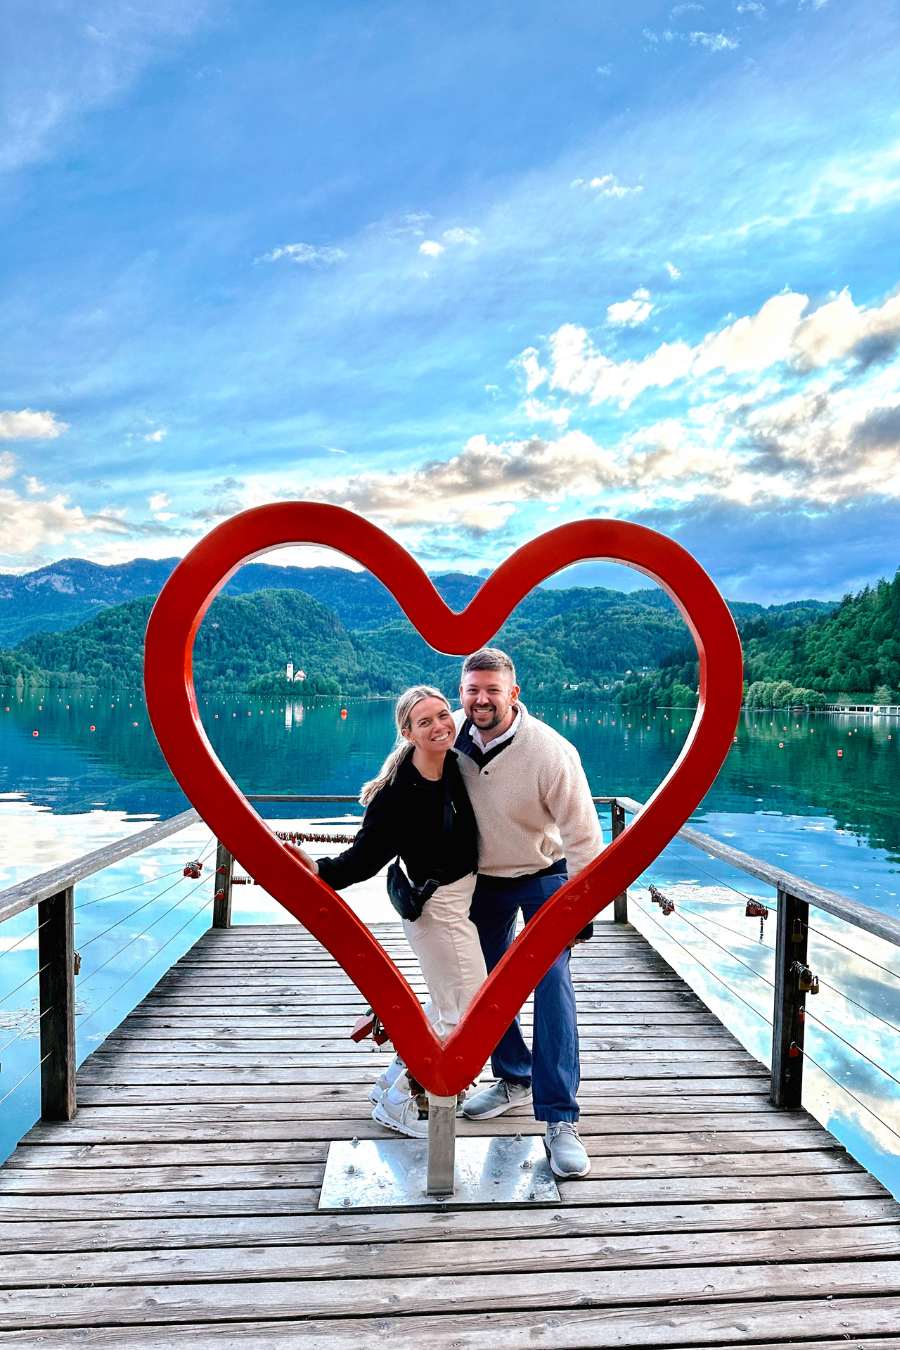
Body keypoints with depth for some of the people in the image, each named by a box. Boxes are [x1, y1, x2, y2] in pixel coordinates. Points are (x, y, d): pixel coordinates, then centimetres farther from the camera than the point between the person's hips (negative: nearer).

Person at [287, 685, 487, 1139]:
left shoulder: (456, 766, -6)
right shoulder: (398, 791, -26)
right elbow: (365, 854, -25)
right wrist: (320, 870, -41)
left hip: (465, 897, 8)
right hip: (436, 907, -8)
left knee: (447, 1007, 24)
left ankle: (393, 1079, 40)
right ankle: (396, 1101, 17)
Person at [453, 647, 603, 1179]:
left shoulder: (551, 751, -29)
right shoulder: (454, 737, -16)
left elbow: (582, 833, -22)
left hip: (544, 877, -5)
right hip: (482, 878, 5)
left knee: (552, 986, -14)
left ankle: (561, 1119, -5)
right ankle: (515, 1079, 37)